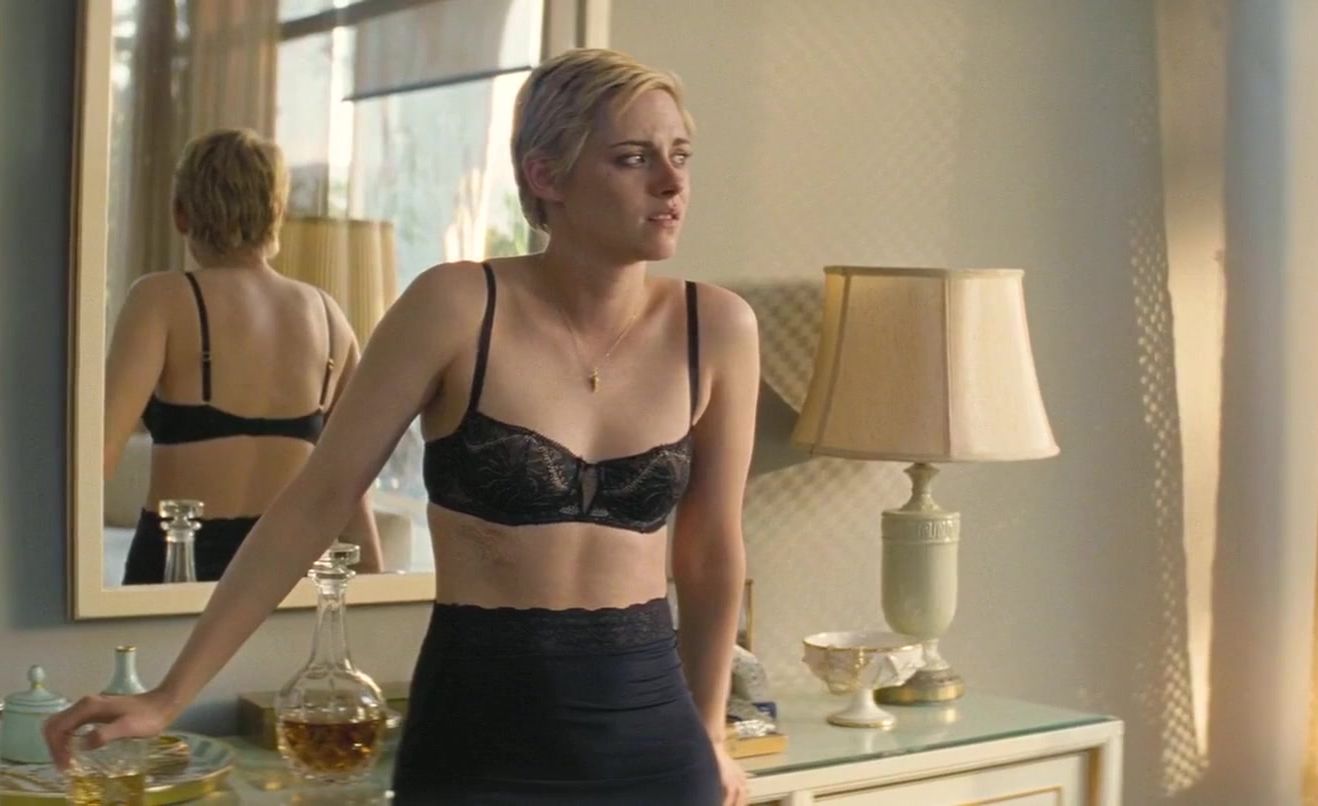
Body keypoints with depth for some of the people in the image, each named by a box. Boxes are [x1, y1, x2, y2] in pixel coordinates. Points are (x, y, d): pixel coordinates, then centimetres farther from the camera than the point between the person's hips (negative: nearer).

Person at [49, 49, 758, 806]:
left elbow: (711, 552, 8)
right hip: (480, 726, -2)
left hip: (648, 728, 2)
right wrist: (170, 696, -7)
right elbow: (317, 501, -7)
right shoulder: (457, 307, -10)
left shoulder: (717, 327, -3)